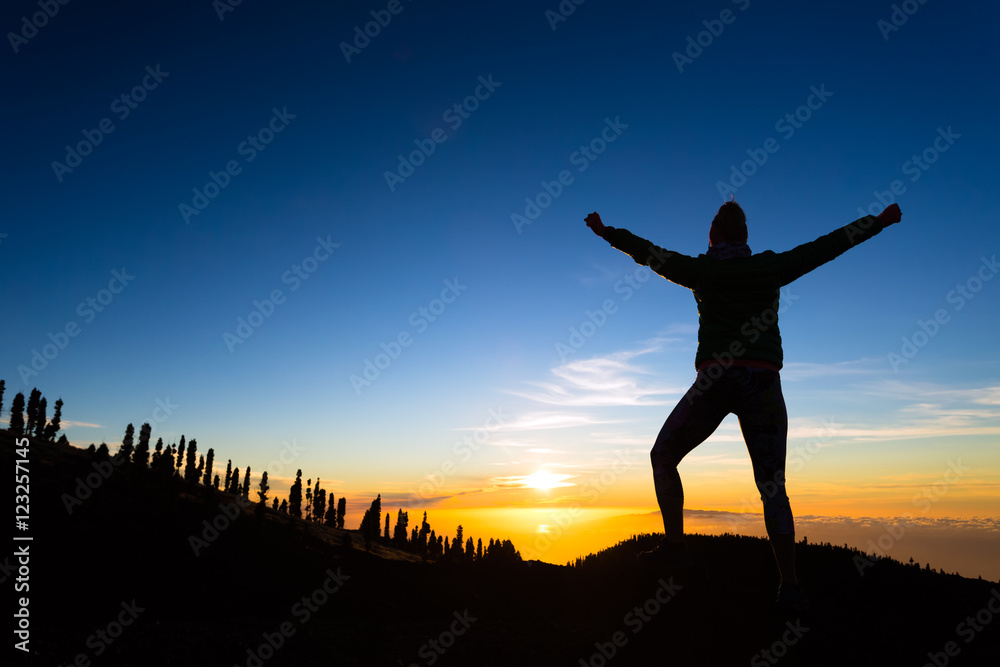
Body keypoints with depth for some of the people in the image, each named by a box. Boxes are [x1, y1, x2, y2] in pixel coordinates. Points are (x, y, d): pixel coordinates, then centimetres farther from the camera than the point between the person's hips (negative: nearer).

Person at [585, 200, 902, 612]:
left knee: (663, 457, 14)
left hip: (716, 380, -2)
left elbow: (649, 253, 7)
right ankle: (789, 586, 0)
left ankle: (674, 546, 7)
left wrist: (605, 232, 16)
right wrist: (880, 222, 31)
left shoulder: (702, 270, 6)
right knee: (773, 488, 6)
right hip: (764, 384, 3)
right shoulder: (772, 267, 11)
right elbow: (829, 245, 19)